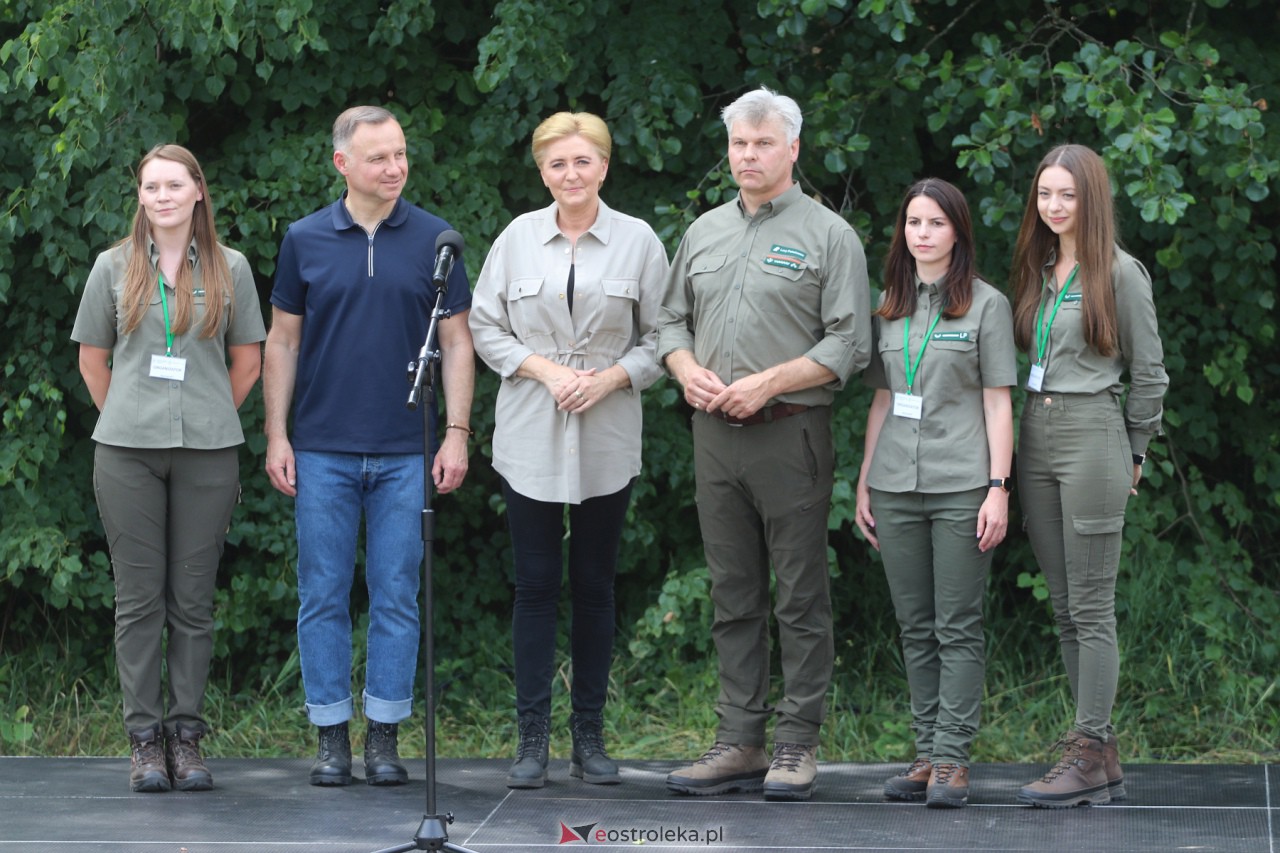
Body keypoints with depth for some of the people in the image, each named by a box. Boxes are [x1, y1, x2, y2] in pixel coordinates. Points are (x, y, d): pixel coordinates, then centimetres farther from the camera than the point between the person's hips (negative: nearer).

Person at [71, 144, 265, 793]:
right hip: (127, 452, 0)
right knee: (139, 597, 0)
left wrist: (209, 420, 10)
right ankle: (144, 739, 5)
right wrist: (127, 420, 10)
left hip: (207, 453, 0)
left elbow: (247, 359, 12)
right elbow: (92, 357, 13)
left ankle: (186, 737, 7)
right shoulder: (114, 268, 6)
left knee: (193, 599, 1)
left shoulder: (230, 270, 6)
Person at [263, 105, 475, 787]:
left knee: (396, 596, 2)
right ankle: (331, 736, 9)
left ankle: (385, 736, 9)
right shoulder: (305, 240, 4)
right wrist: (276, 437, 2)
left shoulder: (434, 239, 3)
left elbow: (457, 342, 6)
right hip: (322, 450, 0)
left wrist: (457, 434, -2)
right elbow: (283, 341, 8)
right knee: (323, 596, 2)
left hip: (405, 451, 0)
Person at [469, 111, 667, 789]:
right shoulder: (518, 238, 2)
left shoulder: (639, 242, 1)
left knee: (594, 585, 6)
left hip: (607, 443, 0)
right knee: (535, 584, 0)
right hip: (530, 440, 0)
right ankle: (532, 738, 3)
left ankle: (590, 734, 13)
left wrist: (609, 378, -11)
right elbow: (483, 326, 6)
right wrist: (545, 369, -8)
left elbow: (659, 337, 5)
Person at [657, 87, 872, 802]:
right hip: (715, 436, 5)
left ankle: (798, 746, 1)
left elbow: (850, 343, -8)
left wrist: (767, 383, -15)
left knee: (801, 598, -3)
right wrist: (688, 370, -2)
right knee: (734, 597, 8)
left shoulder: (828, 235, -2)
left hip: (790, 434, -5)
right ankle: (740, 743, 12)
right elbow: (672, 320, 20)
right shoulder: (705, 232, 16)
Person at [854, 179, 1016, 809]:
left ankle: (952, 758, -3)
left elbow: (998, 402, -1)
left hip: (961, 488, -4)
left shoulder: (986, 305, 1)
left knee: (958, 627, -4)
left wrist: (998, 488, -8)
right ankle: (926, 753, 10)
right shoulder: (889, 307, 14)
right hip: (896, 488, 4)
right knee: (915, 628, 6)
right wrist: (863, 484, 13)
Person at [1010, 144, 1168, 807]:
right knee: (1063, 607, 6)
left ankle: (1090, 755, -5)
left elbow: (1149, 372, 0)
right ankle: (1100, 754, 9)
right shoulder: (1038, 271, 14)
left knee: (1091, 608, -6)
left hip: (1092, 435, -7)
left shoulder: (1120, 273, -5)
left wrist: (1132, 452, 4)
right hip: (1036, 436, 7)